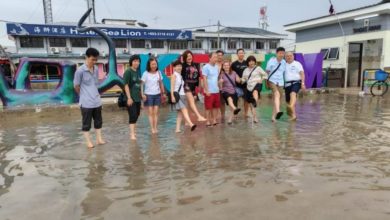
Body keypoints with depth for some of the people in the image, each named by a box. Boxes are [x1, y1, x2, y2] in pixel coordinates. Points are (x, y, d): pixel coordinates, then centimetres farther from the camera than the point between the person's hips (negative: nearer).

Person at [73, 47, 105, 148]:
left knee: (98, 121, 14)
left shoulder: (96, 69, 5)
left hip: (97, 101, 6)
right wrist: (84, 96, 7)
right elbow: (76, 86, -5)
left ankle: (99, 139, 26)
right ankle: (88, 141, 18)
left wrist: (95, 95, 12)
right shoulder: (80, 71, -14)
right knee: (86, 123, 7)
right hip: (86, 102, -6)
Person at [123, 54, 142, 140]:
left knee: (137, 114, 13)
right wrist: (129, 98, -19)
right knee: (133, 115, -8)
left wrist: (141, 95, 16)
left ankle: (132, 131, 27)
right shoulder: (128, 72, -10)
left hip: (138, 98, 7)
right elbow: (126, 85, -14)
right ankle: (132, 134, -4)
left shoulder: (137, 72, 11)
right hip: (131, 98, -7)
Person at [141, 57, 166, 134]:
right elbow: (142, 84, -8)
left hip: (157, 94, 3)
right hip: (148, 95, -3)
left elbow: (161, 83, 11)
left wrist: (163, 93, 11)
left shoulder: (158, 73, 3)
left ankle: (155, 128, 7)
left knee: (156, 112, 3)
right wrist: (142, 94, -17)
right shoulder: (146, 74, -7)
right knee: (150, 112, 0)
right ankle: (152, 128, 3)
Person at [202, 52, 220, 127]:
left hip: (216, 90, 7)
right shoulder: (206, 67, -9)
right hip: (209, 91, -6)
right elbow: (204, 79, -12)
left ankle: (214, 120, 20)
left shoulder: (216, 67, 11)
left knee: (216, 107, 10)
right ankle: (208, 121, 10)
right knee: (209, 107, 1)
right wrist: (207, 90, -16)